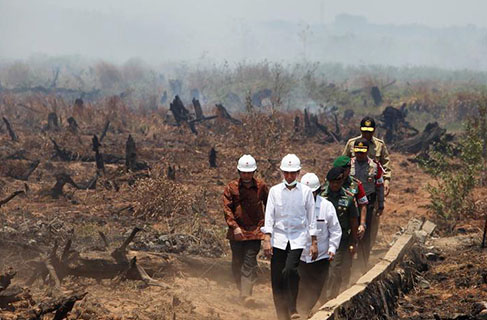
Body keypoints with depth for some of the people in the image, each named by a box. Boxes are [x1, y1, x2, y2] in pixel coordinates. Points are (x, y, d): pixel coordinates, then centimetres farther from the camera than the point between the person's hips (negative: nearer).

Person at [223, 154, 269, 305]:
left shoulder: (261, 187, 3)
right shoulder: (231, 187, 0)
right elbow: (227, 208, -4)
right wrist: (234, 226, -14)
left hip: (255, 230, -1)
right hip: (237, 231, 1)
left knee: (249, 263, -11)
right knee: (237, 263, 9)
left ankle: (246, 294, -16)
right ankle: (242, 289, 28)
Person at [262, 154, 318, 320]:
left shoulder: (306, 192, 3)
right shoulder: (275, 191, 4)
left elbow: (311, 218, 6)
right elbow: (269, 216, 3)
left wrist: (314, 243, 5)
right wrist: (267, 239, -5)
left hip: (298, 237, -2)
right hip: (279, 237, 2)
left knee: (290, 269, -24)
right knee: (277, 277, -1)